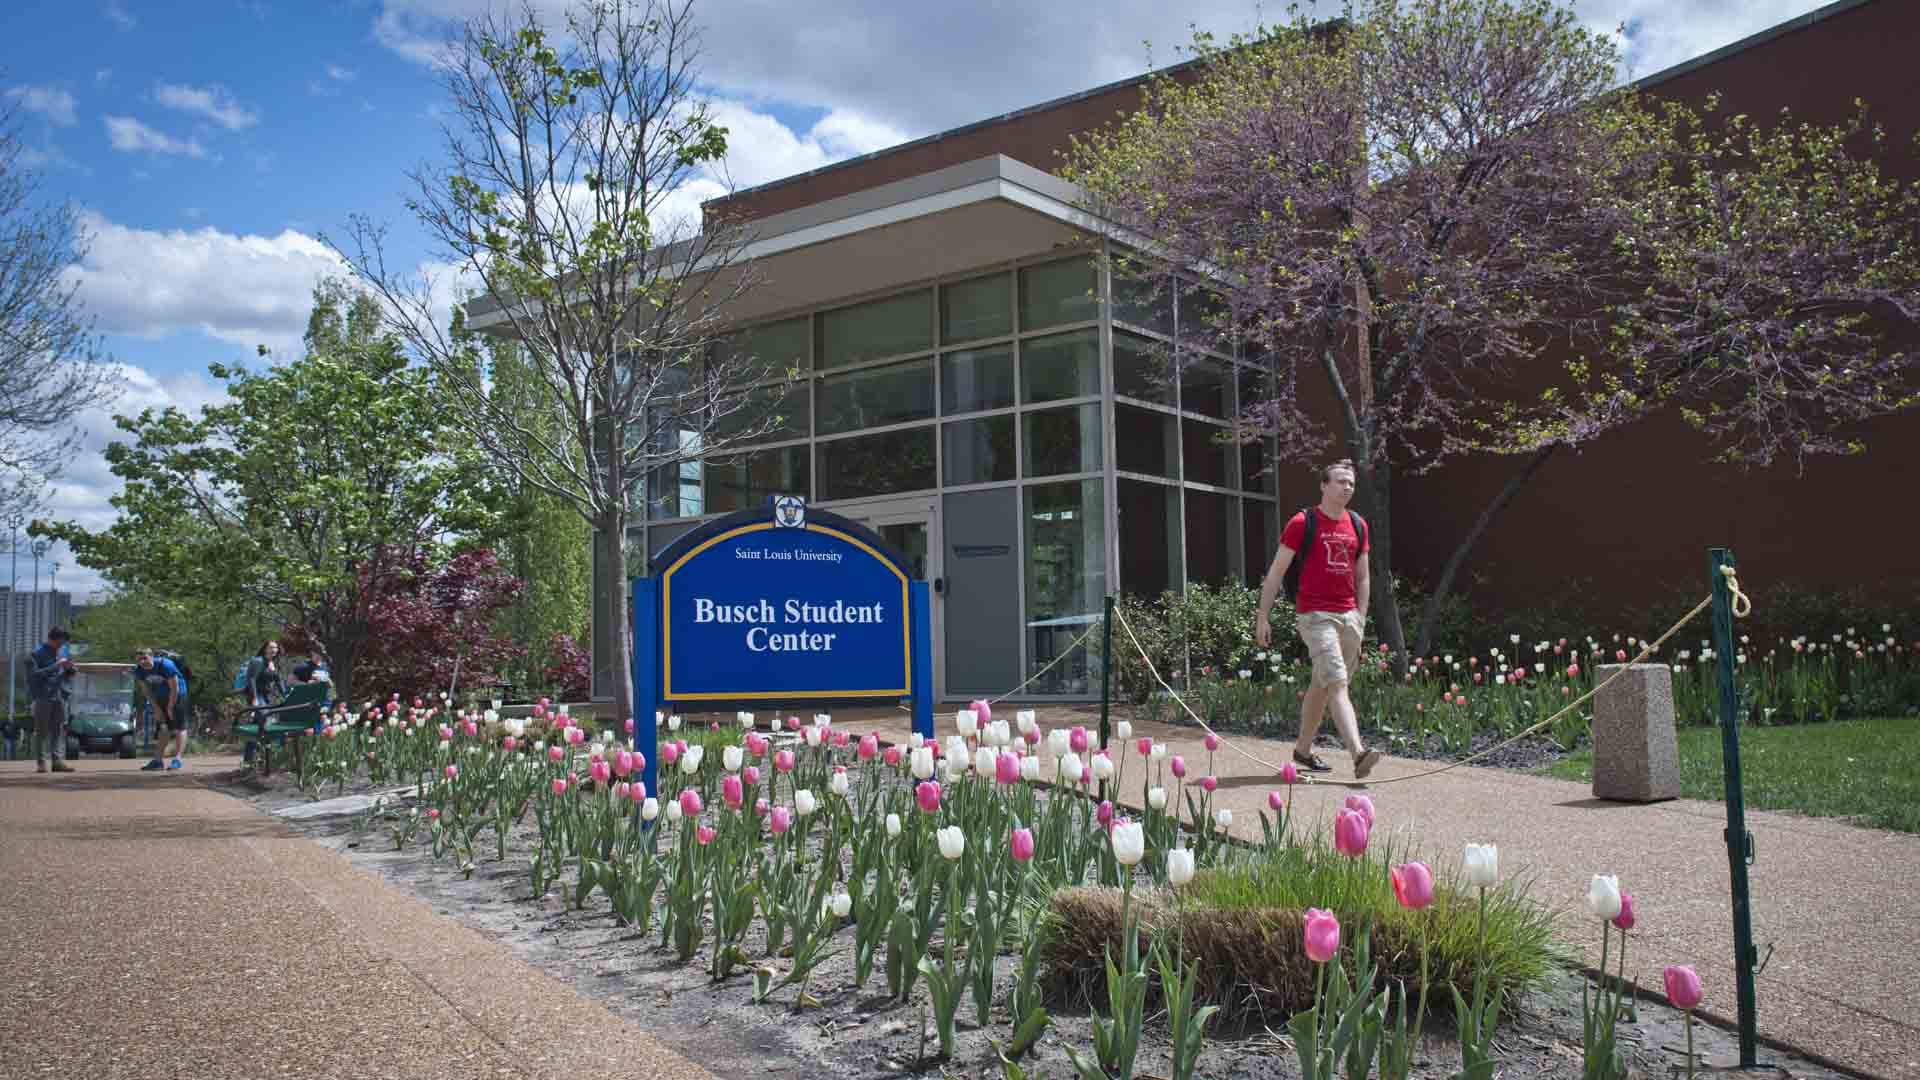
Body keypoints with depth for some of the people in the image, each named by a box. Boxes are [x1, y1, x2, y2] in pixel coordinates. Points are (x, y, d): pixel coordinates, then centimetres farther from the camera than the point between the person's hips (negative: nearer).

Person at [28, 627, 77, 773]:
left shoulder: (63, 650, 13)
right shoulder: (38, 653, -5)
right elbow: (35, 674, -17)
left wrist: (69, 668, -3)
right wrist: (57, 665, -21)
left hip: (60, 695, 5)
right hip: (43, 696, -5)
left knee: (60, 729, 1)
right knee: (43, 730, -2)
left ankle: (59, 760, 0)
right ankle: (41, 761, 0)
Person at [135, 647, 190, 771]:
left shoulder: (165, 665, -28)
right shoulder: (139, 672, -10)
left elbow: (174, 688, -22)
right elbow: (148, 691, 2)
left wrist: (170, 708, -15)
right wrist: (156, 708, -3)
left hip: (176, 696, -6)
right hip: (160, 697, 6)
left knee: (180, 727, -10)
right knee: (163, 728, 8)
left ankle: (177, 759, -14)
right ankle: (159, 760, 11)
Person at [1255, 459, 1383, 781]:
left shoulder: (1358, 525, 13)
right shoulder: (1303, 522, -4)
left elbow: (1362, 576, 19)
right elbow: (1276, 571, -2)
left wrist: (1361, 619, 12)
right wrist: (1262, 617, -5)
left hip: (1349, 617, 6)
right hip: (1315, 616, -6)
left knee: (1321, 686, 13)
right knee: (1338, 685, -17)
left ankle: (1303, 749, 26)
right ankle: (1358, 754, -27)